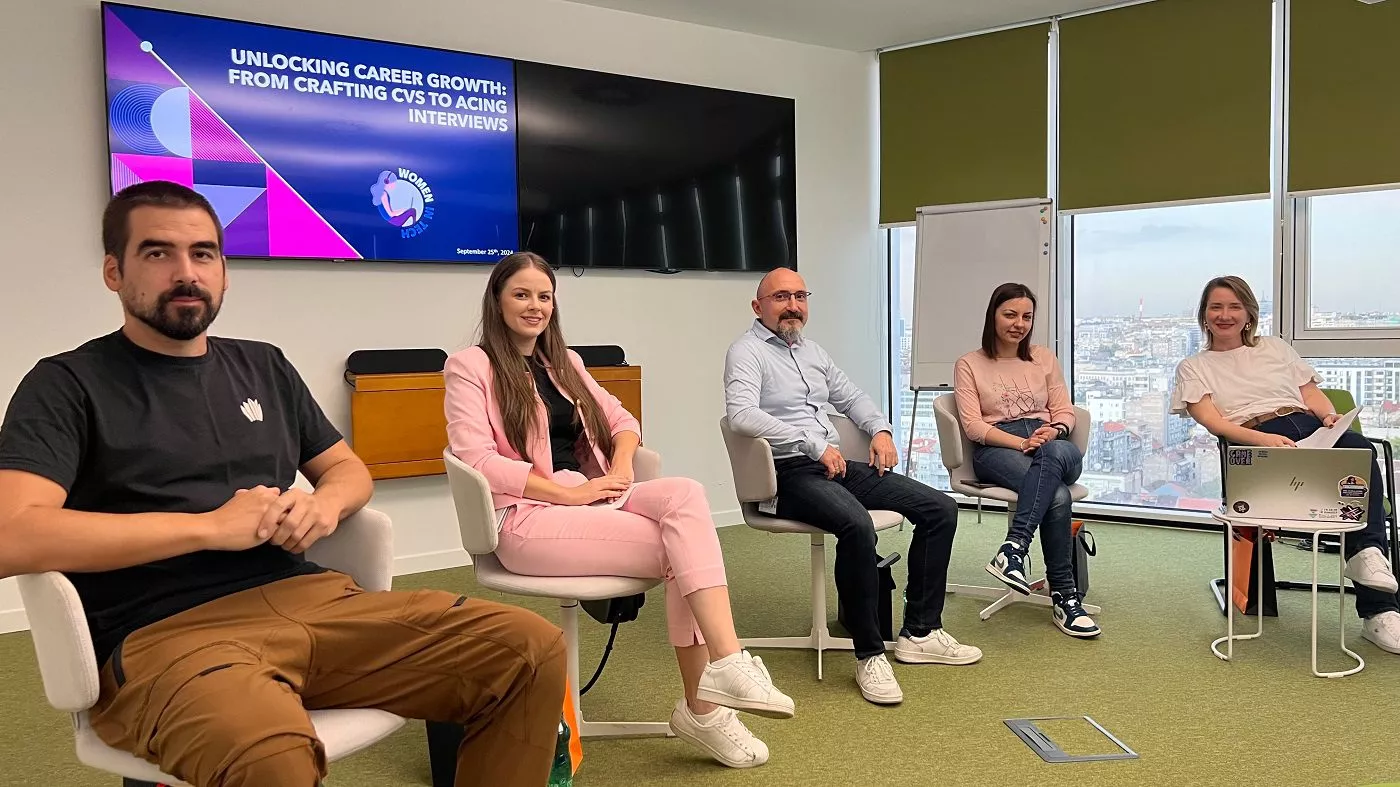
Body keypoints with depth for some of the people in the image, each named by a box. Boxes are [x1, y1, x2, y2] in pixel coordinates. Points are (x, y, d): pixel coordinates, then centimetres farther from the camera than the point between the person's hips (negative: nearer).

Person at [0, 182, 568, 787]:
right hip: (166, 633, -6)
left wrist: (325, 503, 1)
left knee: (532, 650, -12)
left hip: (308, 599, 6)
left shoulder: (263, 366, 20)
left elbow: (349, 469, 27)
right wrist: (210, 525, -14)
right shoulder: (67, 385, 3)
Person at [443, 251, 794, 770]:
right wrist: (568, 492, -18)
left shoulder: (563, 362, 21)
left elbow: (621, 420, 23)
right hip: (528, 517, -6)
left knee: (685, 495, -25)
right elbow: (478, 461, -12)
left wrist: (622, 465, -1)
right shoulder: (470, 366, 0)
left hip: (595, 499, 6)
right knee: (683, 549, -24)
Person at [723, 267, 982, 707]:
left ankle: (920, 633, 4)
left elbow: (851, 396, 33)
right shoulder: (747, 352, -4)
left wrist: (880, 428, 11)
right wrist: (815, 444, -23)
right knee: (856, 525, -37)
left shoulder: (811, 351, 23)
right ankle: (869, 654, -23)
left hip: (837, 466, 9)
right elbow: (741, 414, -22)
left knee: (940, 508, -2)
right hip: (791, 473, -9)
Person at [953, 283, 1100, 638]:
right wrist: (1021, 443, -17)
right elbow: (973, 426, -2)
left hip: (1051, 445, 3)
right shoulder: (969, 365, 10)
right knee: (1057, 495, -36)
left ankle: (1014, 549, -47)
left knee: (1053, 453, -40)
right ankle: (1064, 597, -34)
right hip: (996, 449, -3)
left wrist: (1054, 430, -11)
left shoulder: (1044, 358, 21)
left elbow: (1065, 412, 15)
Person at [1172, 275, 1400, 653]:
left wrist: (1331, 417, -3)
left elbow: (1313, 394, 23)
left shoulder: (1275, 347, 31)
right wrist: (1262, 440, -17)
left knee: (1359, 448, -35)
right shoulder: (1193, 368, 19)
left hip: (1310, 425, 4)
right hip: (1256, 440, -4)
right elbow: (1211, 420, 2)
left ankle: (1367, 552, -44)